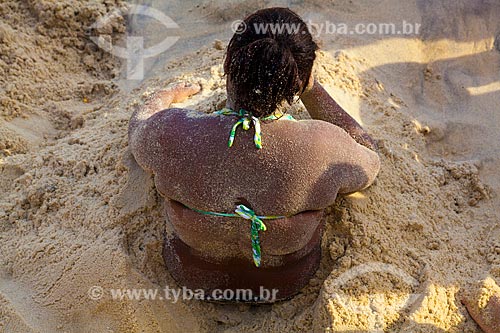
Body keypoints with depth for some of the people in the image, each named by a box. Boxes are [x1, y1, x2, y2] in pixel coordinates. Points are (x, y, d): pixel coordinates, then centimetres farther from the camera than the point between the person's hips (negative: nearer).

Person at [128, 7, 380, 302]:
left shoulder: (172, 135, -33)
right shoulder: (324, 148, -34)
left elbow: (138, 128, -6)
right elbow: (369, 165, -8)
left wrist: (166, 97, 15)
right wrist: (313, 91, -7)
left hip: (193, 275, 1)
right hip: (288, 282, 0)